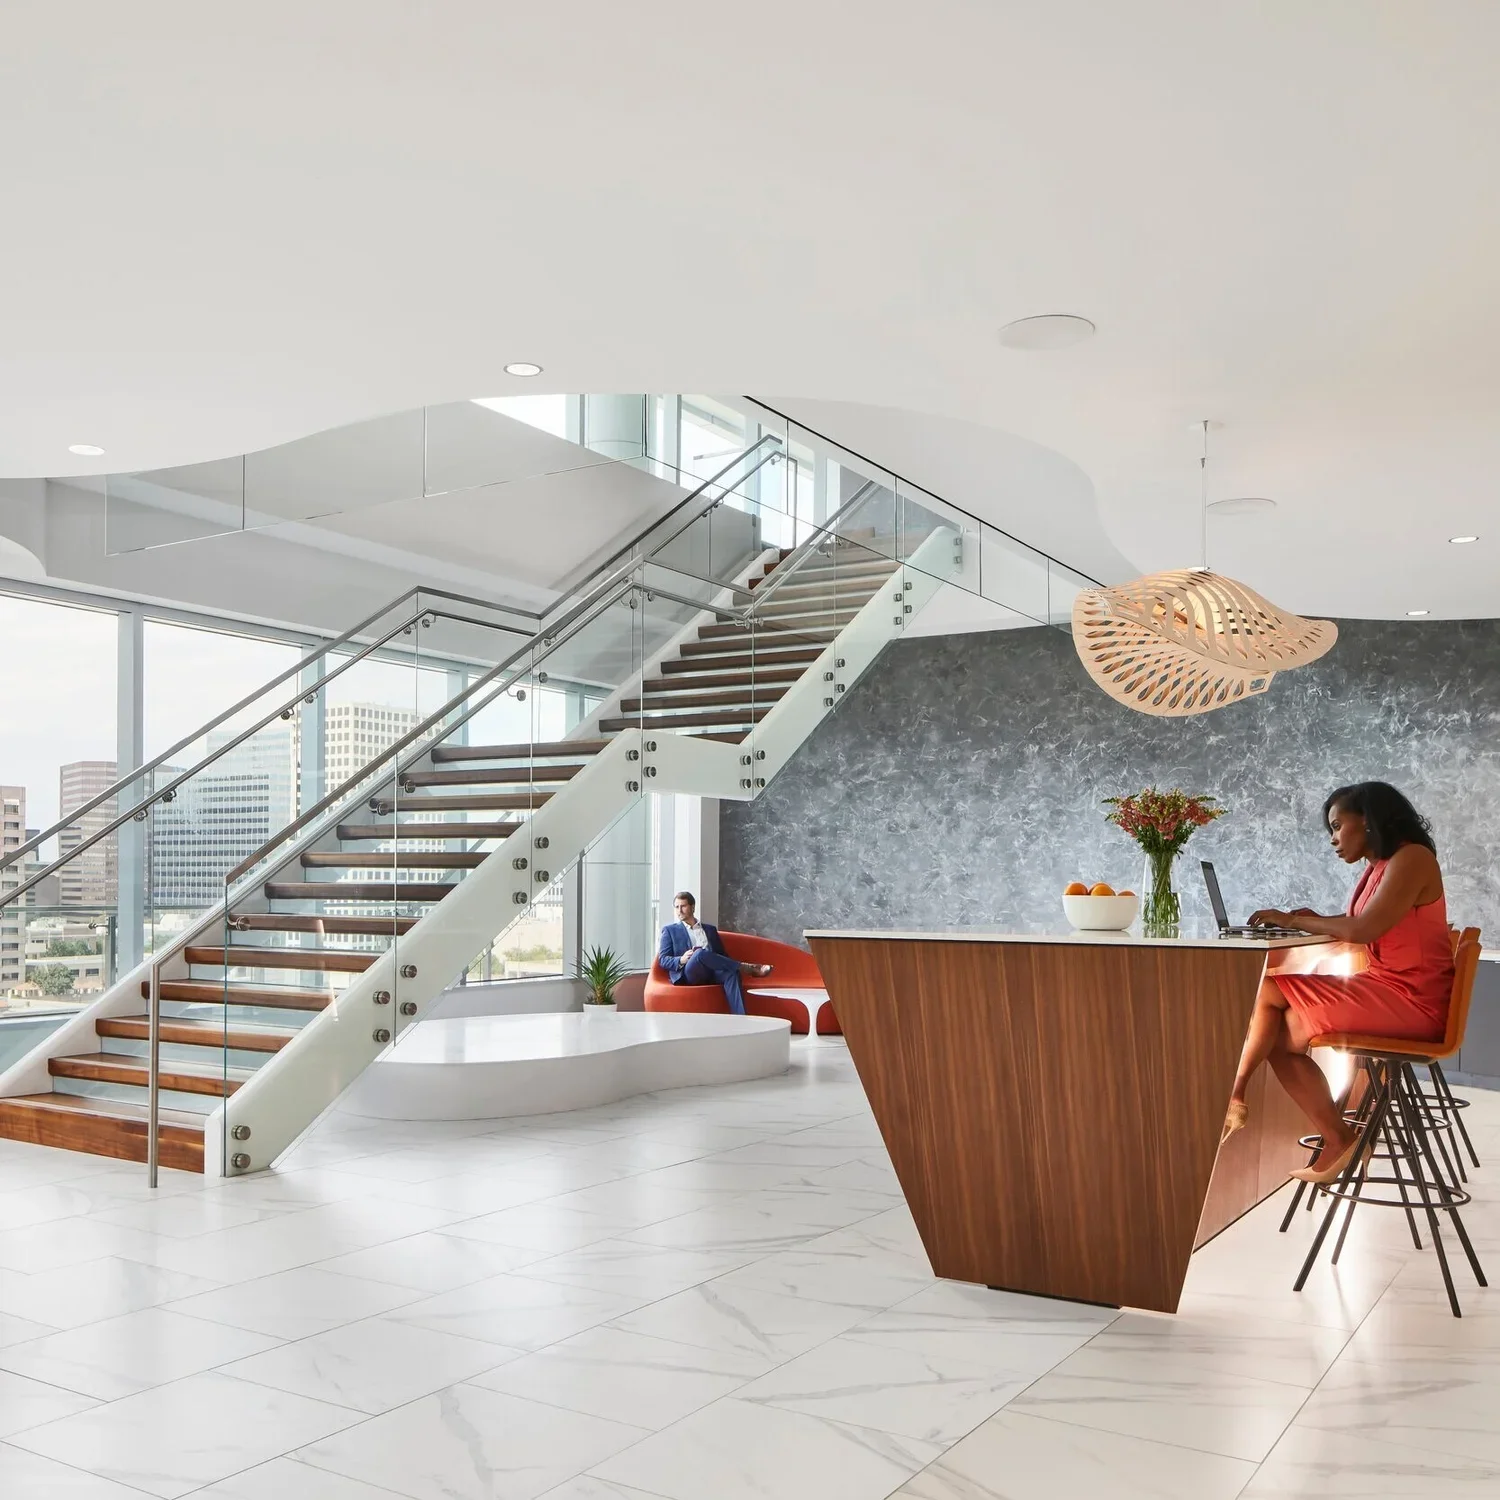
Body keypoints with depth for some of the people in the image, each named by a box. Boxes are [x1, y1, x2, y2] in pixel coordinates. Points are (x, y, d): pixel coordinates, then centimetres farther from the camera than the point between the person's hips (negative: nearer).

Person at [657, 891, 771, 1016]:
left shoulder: (710, 929, 26)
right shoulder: (670, 930, 17)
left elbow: (722, 955, 21)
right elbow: (662, 959, 7)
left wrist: (735, 966, -4)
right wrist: (681, 960, -15)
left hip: (712, 973, 3)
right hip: (688, 974, -3)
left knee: (731, 973, -33)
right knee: (701, 952, -36)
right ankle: (746, 968, -28)